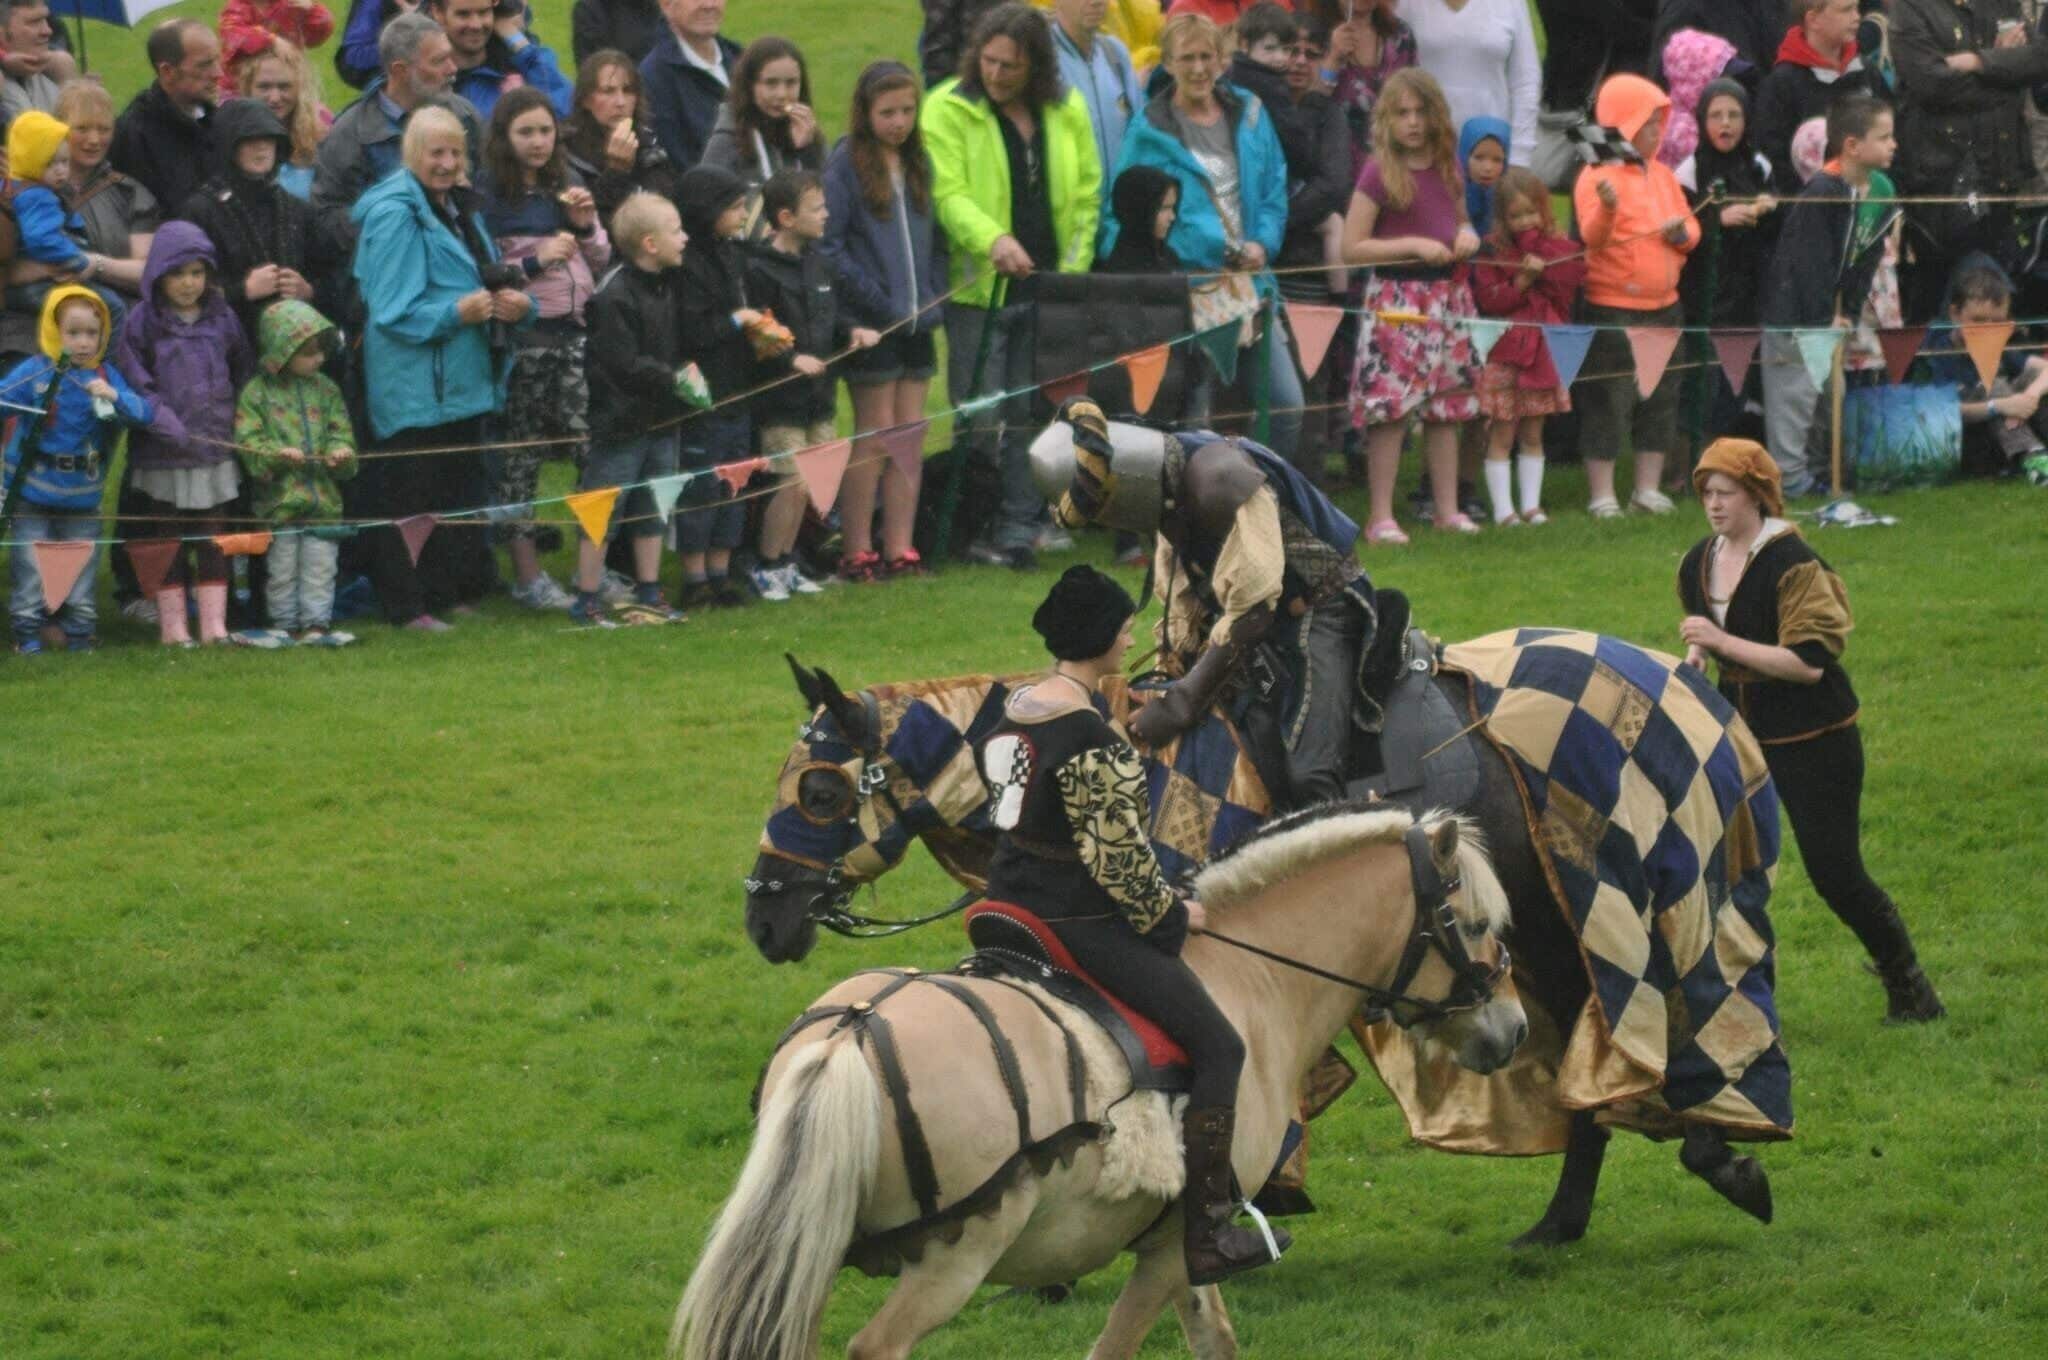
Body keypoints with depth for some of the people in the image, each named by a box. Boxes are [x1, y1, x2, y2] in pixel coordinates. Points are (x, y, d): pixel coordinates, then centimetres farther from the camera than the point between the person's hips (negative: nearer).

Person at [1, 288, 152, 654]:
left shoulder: (106, 376, -1)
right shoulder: (34, 371, -8)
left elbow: (144, 414, -8)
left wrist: (115, 396, -26)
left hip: (82, 498, 3)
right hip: (31, 496, -3)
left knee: (80, 573, 12)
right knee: (31, 571, 3)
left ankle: (80, 637, 22)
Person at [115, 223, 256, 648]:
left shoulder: (222, 318, 7)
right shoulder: (143, 321, -4)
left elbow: (244, 374, 16)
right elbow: (132, 382, -8)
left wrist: (238, 421, 7)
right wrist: (164, 422, -18)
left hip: (216, 449, 3)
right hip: (164, 454, -3)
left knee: (214, 539, 6)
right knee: (167, 540, 5)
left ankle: (215, 624, 10)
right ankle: (171, 626, 11)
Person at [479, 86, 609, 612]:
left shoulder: (564, 188, 15)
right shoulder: (488, 195, -5)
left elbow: (601, 263, 20)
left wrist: (586, 227, 1)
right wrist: (535, 262, -17)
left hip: (573, 330, 5)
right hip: (521, 336, -5)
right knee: (519, 454, -1)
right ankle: (526, 572, 5)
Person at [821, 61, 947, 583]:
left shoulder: (918, 163, 13)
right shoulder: (844, 164, -7)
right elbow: (828, 243, -13)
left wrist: (933, 297, 4)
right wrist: (876, 299, -15)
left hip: (916, 323, 6)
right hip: (872, 324, -6)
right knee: (876, 437, -4)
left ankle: (899, 548, 9)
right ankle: (856, 552, 2)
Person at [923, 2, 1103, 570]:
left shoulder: (1067, 111, 8)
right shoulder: (947, 110, -4)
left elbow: (1086, 196, 14)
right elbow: (948, 194, -13)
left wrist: (1073, 272, 4)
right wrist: (993, 239, -30)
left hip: (1048, 289, 3)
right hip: (980, 288, -3)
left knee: (1029, 416, 4)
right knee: (982, 418, -4)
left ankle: (1019, 529, 8)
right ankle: (978, 528, 4)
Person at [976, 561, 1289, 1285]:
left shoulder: (1013, 710, 6)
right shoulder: (1090, 742, -23)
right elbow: (1115, 855, -22)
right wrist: (1169, 913, -5)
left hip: (1012, 905, 10)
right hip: (1081, 922, -10)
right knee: (1217, 1047, -2)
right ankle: (1204, 1238, -4)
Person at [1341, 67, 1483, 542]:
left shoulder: (1447, 166, 9)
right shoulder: (1379, 173, -8)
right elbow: (1352, 247, -11)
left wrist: (1467, 236, 2)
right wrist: (1413, 245, -18)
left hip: (1448, 294, 6)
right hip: (1397, 296, -6)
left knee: (1446, 409, 9)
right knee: (1391, 409, -7)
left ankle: (1448, 510, 17)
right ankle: (1381, 517, -3)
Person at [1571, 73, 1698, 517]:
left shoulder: (1662, 174, 12)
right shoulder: (1597, 176, -10)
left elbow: (1691, 227, 16)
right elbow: (1592, 238, -20)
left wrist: (1682, 232, -8)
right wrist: (1606, 208, -40)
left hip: (1664, 304, 7)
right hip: (1612, 309, -7)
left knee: (1661, 400, 11)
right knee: (1609, 402, -4)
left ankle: (1648, 489, 20)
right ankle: (1601, 495, 2)